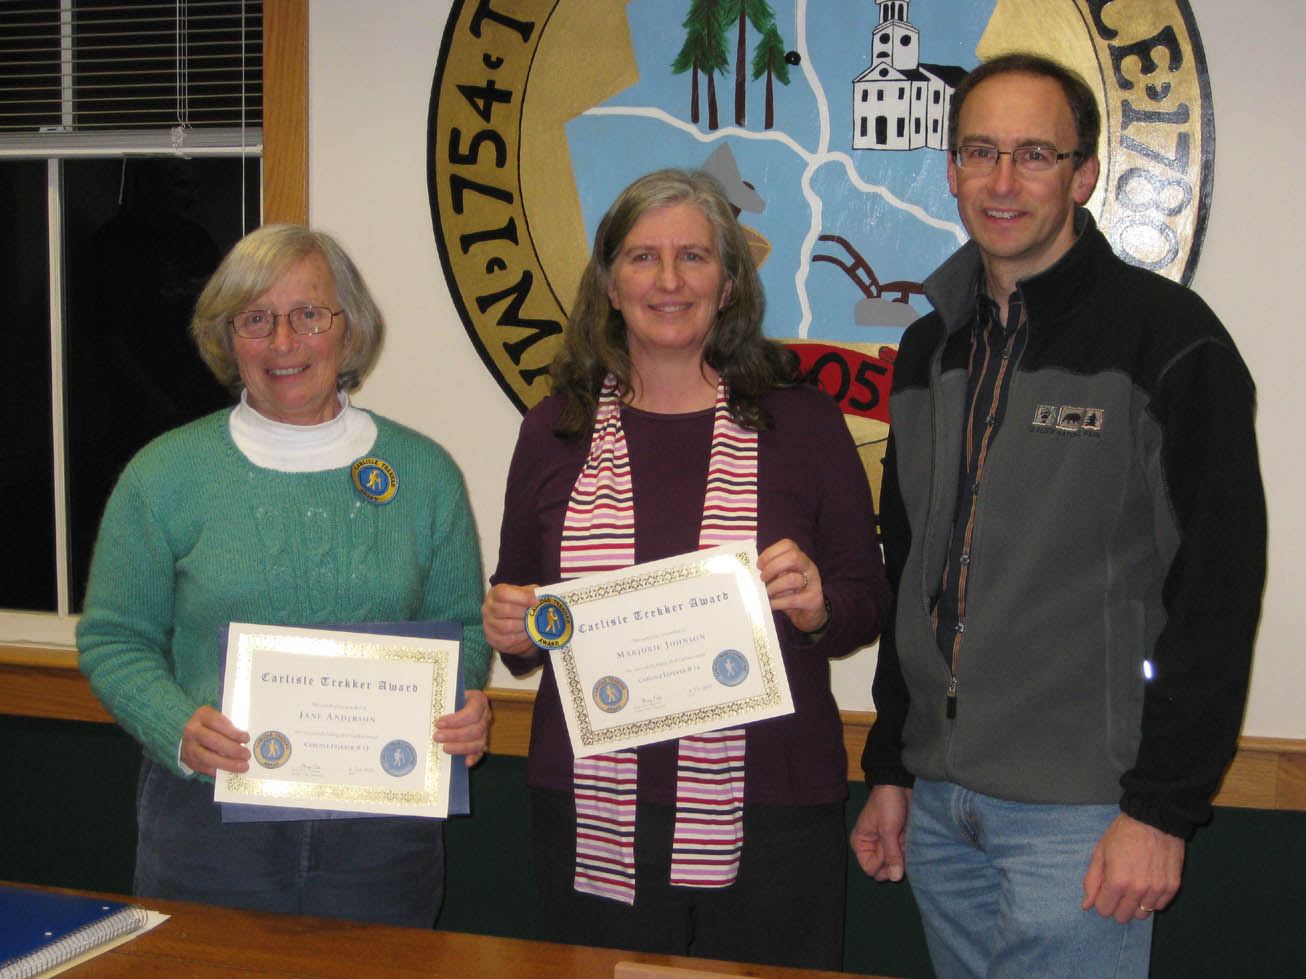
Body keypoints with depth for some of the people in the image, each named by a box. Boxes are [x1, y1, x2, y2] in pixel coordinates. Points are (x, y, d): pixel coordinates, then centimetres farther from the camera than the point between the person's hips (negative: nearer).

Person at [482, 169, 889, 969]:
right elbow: (516, 606, 14)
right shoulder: (556, 430, 5)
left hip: (770, 821, -1)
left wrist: (818, 609, -17)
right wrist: (512, 630, -8)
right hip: (592, 824, 2)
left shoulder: (801, 422, 0)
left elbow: (869, 600, 4)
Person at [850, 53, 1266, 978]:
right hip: (939, 804, 6)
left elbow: (1218, 589, -12)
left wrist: (1163, 808, -14)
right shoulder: (931, 347, 11)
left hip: (1079, 813, -6)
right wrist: (890, 769, 16)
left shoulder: (1167, 336, -9)